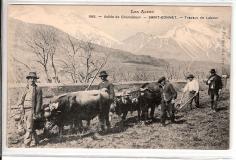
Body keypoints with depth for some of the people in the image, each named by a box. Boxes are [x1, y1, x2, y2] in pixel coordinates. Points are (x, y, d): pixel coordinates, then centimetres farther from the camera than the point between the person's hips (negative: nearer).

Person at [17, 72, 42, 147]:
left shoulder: (37, 89, -4)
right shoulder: (26, 88, 15)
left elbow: (39, 102, -7)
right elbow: (22, 98, 15)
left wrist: (36, 113, -12)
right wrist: (20, 105, -3)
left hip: (32, 110, -7)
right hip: (25, 110, 7)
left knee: (29, 128, -10)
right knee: (27, 127, 13)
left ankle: (27, 144, -6)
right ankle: (34, 141, 26)